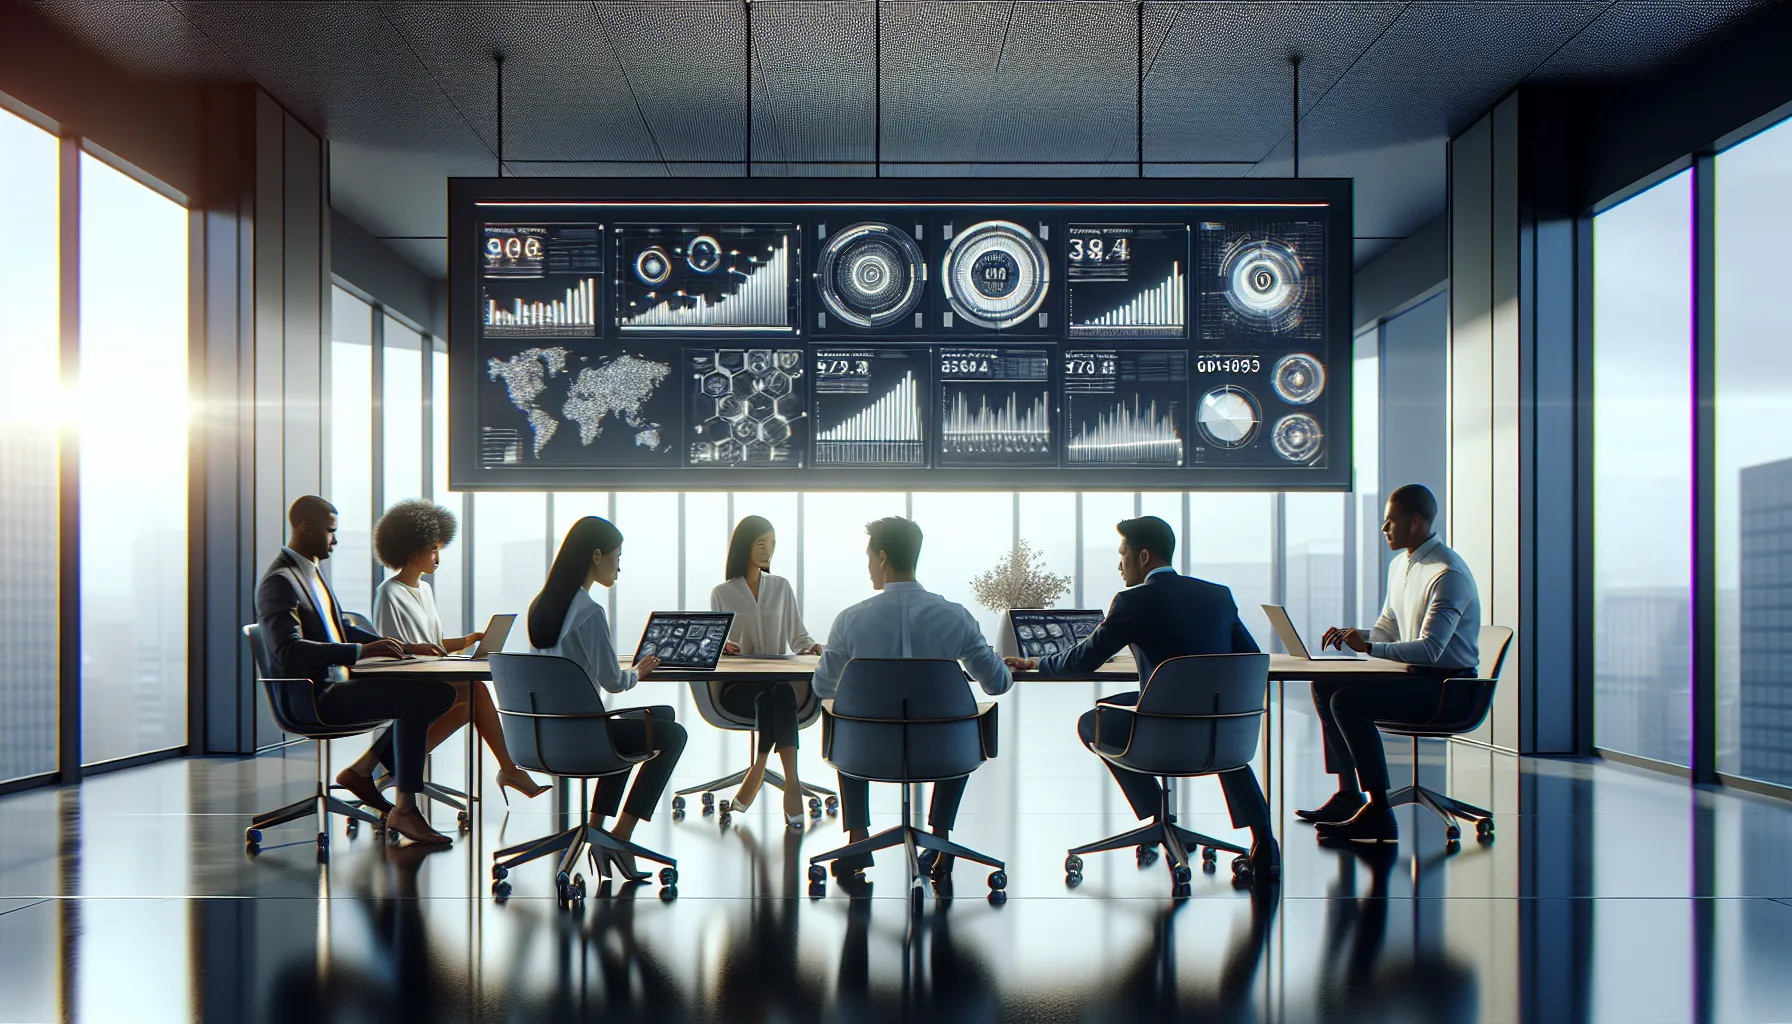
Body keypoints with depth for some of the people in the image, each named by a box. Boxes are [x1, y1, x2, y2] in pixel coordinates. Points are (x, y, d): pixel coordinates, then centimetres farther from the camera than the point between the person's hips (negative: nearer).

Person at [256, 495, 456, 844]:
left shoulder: (311, 572, 17)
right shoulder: (279, 581, -14)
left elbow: (342, 629, 25)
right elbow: (288, 650, -27)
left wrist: (404, 647, 13)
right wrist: (360, 651, -34)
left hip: (337, 684, 10)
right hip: (312, 696, -10)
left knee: (439, 691, 2)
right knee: (416, 698, -25)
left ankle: (362, 771, 6)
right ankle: (404, 809, -19)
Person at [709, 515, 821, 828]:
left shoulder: (781, 587, 17)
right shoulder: (722, 593, 11)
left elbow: (797, 636, 16)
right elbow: (716, 645, 13)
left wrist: (810, 647, -7)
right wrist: (723, 646, -12)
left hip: (781, 681, 1)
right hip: (738, 686, -1)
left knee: (781, 694, -37)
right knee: (768, 697, -37)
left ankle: (757, 773, -37)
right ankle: (791, 784, -37)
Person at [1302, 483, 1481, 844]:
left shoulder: (1447, 574, -19)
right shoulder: (1400, 565, 11)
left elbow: (1430, 649, -27)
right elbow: (1387, 628, 21)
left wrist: (1368, 647, -29)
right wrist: (1353, 635, 1)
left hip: (1448, 687, -10)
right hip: (1416, 677, 10)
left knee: (1349, 701, -26)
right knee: (1324, 687, 6)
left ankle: (1379, 814, -23)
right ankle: (1348, 794, 8)